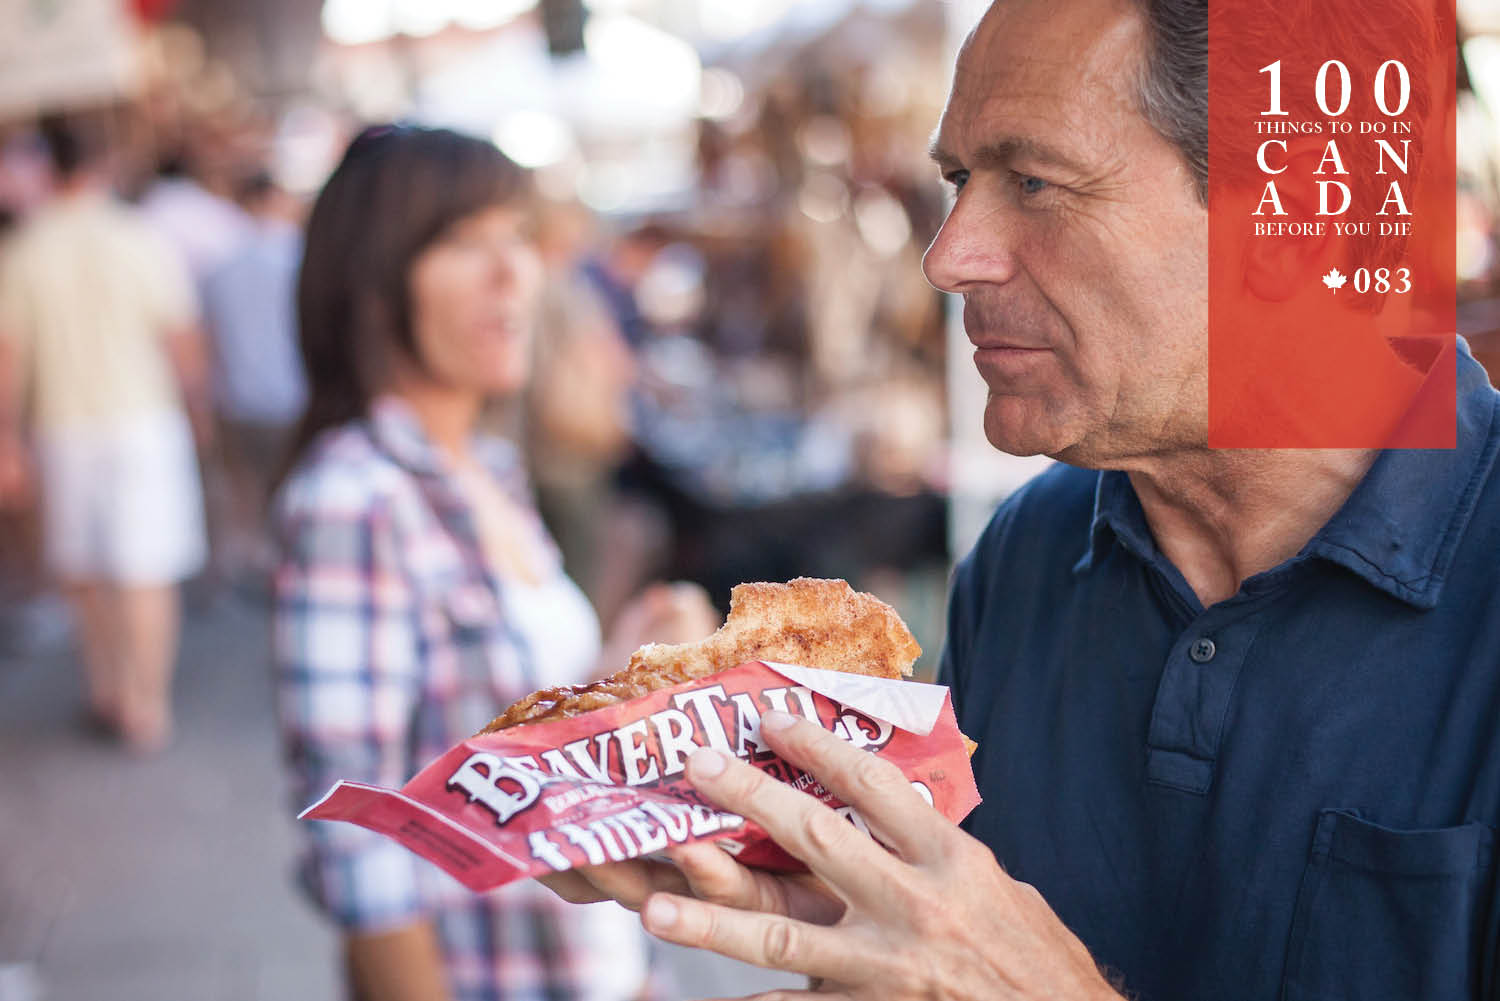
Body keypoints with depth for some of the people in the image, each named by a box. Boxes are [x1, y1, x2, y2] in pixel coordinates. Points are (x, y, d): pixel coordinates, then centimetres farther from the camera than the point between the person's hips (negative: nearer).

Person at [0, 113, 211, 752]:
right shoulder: (142, 243, -10)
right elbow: (184, 346, -6)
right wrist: (198, 412, 10)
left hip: (63, 429, 3)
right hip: (142, 420, -3)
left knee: (82, 572, 18)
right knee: (147, 573, 2)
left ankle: (107, 692, 29)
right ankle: (146, 709, 5)